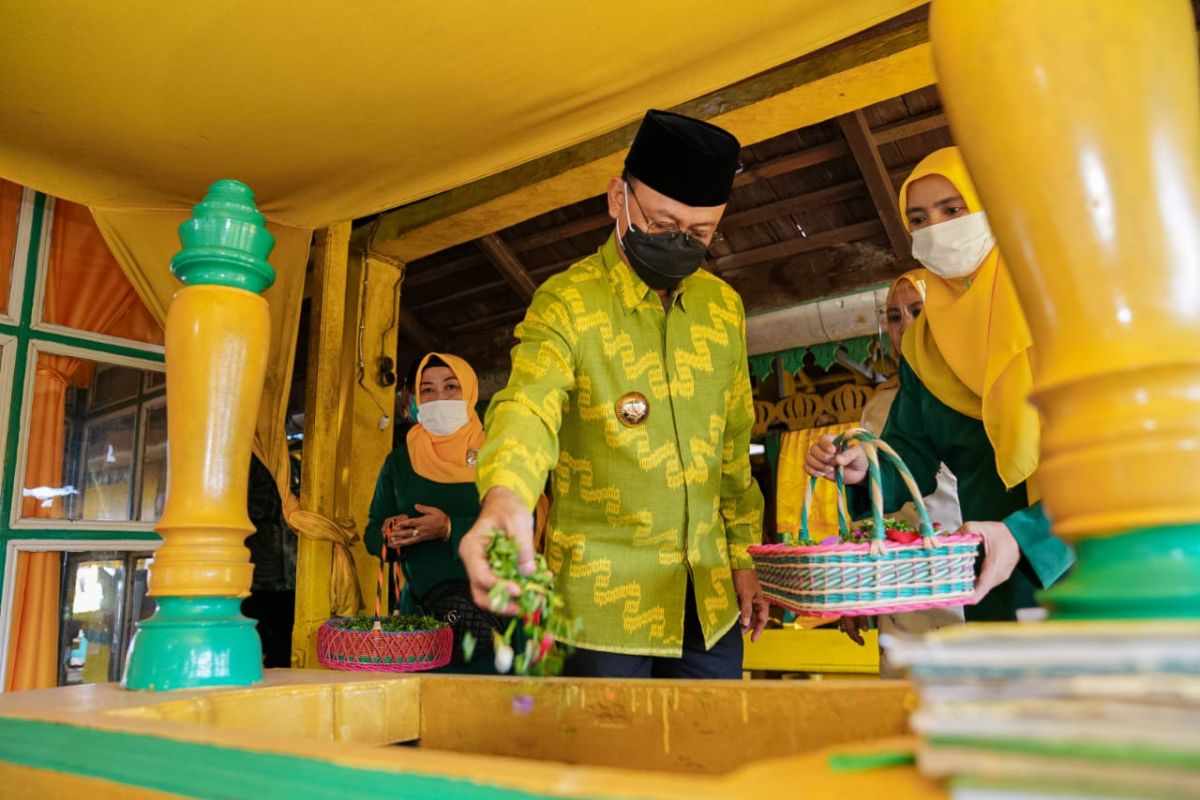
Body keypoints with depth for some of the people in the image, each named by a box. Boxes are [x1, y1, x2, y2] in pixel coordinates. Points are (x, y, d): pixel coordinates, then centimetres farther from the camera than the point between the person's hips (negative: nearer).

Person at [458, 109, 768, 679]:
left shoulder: (723, 306, 5)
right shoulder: (566, 303, -12)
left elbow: (734, 442, 12)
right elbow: (529, 404, -30)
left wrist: (743, 557, 11)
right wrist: (504, 496, -51)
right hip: (606, 600, -5)